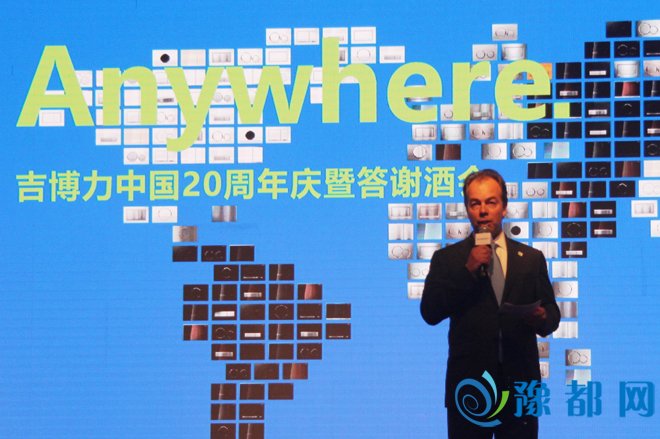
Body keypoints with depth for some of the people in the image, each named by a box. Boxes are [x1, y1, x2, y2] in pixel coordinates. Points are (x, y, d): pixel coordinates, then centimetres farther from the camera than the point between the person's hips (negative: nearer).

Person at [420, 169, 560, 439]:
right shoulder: (447, 259, 5)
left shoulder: (532, 258, 11)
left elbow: (552, 314, 11)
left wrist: (542, 319, -13)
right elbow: (430, 313, -5)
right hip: (469, 386, -1)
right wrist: (468, 271, -14)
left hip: (520, 387, 1)